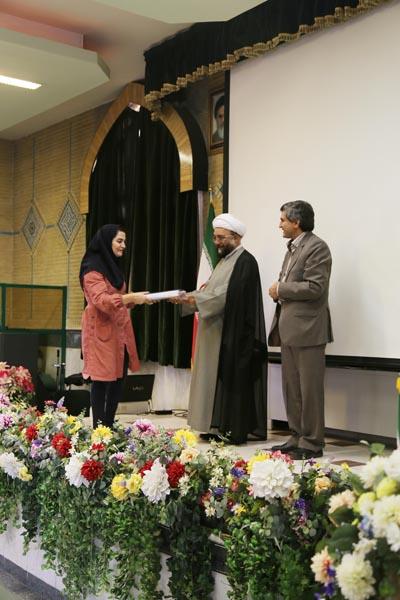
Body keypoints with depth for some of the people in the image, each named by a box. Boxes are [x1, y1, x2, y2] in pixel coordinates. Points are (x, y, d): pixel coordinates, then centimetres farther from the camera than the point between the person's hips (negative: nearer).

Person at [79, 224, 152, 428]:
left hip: (120, 332, 9)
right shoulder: (92, 270, -10)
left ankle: (109, 425, 15)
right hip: (102, 333, -9)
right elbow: (101, 300, -22)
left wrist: (135, 299, 6)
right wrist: (131, 297, -28)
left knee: (118, 380, 8)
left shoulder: (112, 266, 20)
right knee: (101, 381, -6)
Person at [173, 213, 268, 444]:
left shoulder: (245, 261, -11)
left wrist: (197, 299, -24)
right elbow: (213, 290, 15)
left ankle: (235, 430, 0)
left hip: (234, 335, -9)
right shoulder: (226, 260, 18)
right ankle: (218, 426, 14)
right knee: (217, 379, 9)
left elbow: (230, 294, -21)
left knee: (232, 379, -6)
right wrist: (188, 297, 0)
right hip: (217, 332, 9)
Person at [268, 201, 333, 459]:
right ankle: (297, 438, 22)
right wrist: (280, 292, 2)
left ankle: (311, 444, 4)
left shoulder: (316, 247, -10)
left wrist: (281, 289, -10)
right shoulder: (292, 249, 20)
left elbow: (314, 287, -19)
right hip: (290, 330, 10)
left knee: (309, 389, -3)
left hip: (307, 329, -9)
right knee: (292, 389, 13)